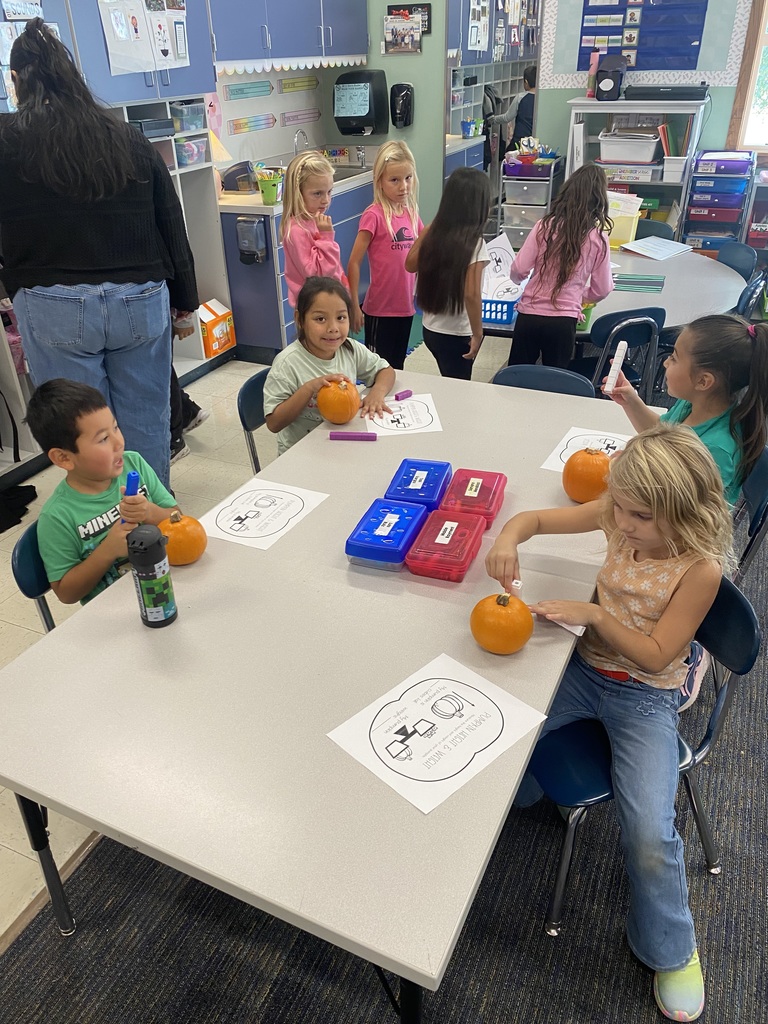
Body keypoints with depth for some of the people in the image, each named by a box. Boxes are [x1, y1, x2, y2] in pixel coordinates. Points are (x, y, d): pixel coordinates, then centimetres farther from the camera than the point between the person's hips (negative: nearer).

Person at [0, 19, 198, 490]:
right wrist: (185, 301, 18)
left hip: (54, 307, -3)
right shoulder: (130, 139, 7)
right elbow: (172, 226, 10)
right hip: (141, 301, 3)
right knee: (146, 424, 12)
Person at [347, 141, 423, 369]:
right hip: (380, 310, -6)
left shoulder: (411, 213, 5)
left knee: (397, 368, 18)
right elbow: (354, 263, -12)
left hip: (405, 307, 6)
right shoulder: (374, 215, -13)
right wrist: (354, 306, -13)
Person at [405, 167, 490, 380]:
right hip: (457, 335, -6)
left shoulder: (433, 232, -3)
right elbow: (471, 294, -24)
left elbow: (411, 264, 11)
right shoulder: (474, 243, -20)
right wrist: (478, 334, -14)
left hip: (430, 329, 6)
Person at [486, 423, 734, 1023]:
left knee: (649, 834, -16)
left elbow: (655, 656, -17)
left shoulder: (701, 567, -21)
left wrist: (595, 615, -27)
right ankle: (516, 790, 26)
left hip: (646, 696, -4)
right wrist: (509, 538, -25)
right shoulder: (616, 517, -9)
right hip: (587, 667, 4)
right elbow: (534, 518, -3)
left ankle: (670, 951, 17)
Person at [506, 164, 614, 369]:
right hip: (563, 321, -1)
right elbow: (601, 291, 5)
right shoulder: (598, 238, -2)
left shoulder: (545, 225, -3)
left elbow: (518, 271, -5)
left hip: (529, 315, 1)